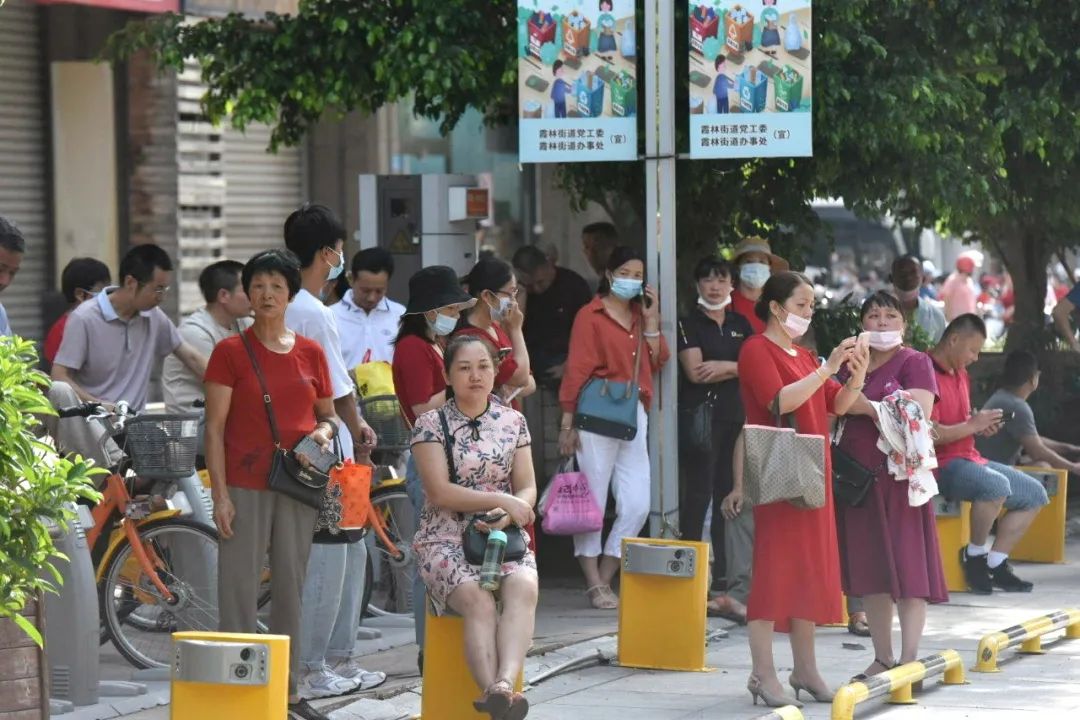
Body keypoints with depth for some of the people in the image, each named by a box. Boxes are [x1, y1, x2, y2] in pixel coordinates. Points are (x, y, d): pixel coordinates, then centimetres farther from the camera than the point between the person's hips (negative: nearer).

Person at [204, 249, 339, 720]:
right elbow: (214, 428, -3)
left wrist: (325, 431, -4)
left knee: (291, 587, 8)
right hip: (245, 484, -3)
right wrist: (220, 494, -10)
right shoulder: (231, 352, -1)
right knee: (239, 586, -6)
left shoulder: (310, 353, 10)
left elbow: (327, 415, 20)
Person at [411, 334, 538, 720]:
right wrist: (502, 500, -10)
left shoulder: (513, 421, 14)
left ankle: (503, 684, -52)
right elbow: (440, 492, -7)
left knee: (524, 588, -32)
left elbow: (527, 489, 9)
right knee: (479, 601, -32)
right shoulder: (431, 424, 2)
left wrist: (507, 515, -13)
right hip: (446, 540, -3)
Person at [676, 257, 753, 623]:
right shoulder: (690, 324, 1)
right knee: (698, 493, -5)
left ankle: (725, 579, 9)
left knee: (730, 495, 4)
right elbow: (695, 371, -9)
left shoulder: (741, 324, 15)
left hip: (735, 414, 4)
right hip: (699, 414, -4)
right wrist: (737, 368, -4)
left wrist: (723, 366, -10)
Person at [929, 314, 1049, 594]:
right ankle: (974, 555, -15)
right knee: (997, 485, -36)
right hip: (941, 465, -11)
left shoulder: (960, 374, 15)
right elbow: (930, 434, -25)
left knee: (1035, 494, 7)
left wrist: (982, 424, 6)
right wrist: (973, 425, -16)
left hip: (968, 458, 11)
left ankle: (995, 563, 5)